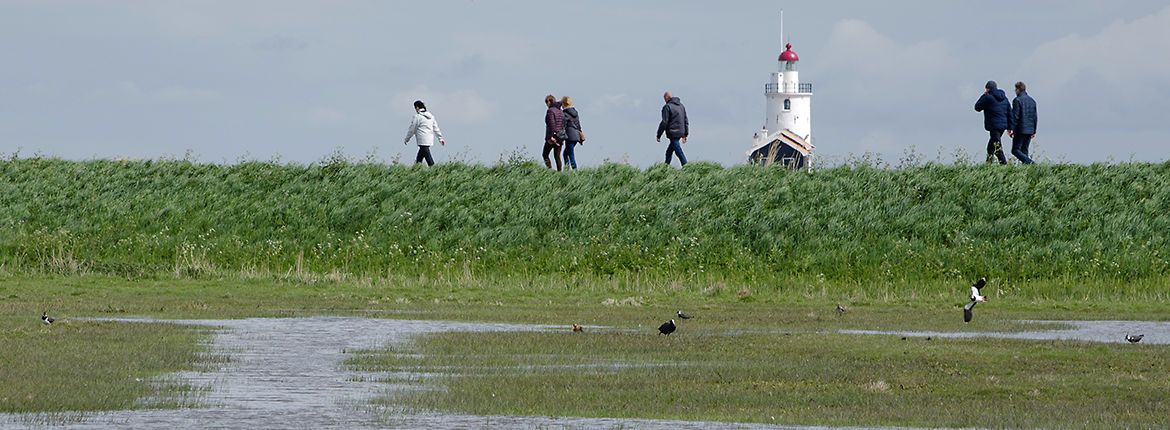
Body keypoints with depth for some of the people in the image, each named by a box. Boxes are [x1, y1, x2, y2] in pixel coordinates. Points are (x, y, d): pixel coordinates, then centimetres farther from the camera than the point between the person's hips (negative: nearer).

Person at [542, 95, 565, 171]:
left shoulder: (550, 111, -11)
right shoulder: (561, 112, 11)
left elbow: (552, 124, -20)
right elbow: (563, 124, 14)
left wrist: (551, 137, -20)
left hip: (553, 137, -7)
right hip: (560, 137, 7)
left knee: (545, 155, 4)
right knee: (557, 156, 10)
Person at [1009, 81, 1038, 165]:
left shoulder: (1017, 100, -9)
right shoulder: (1032, 101, 14)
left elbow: (1015, 116, -15)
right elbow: (1034, 117, 17)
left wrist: (1011, 129, -14)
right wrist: (1034, 131, 22)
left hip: (1020, 130, -7)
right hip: (1030, 130, 7)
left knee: (1015, 150, -6)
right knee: (1024, 151, 13)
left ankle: (1029, 162, -22)